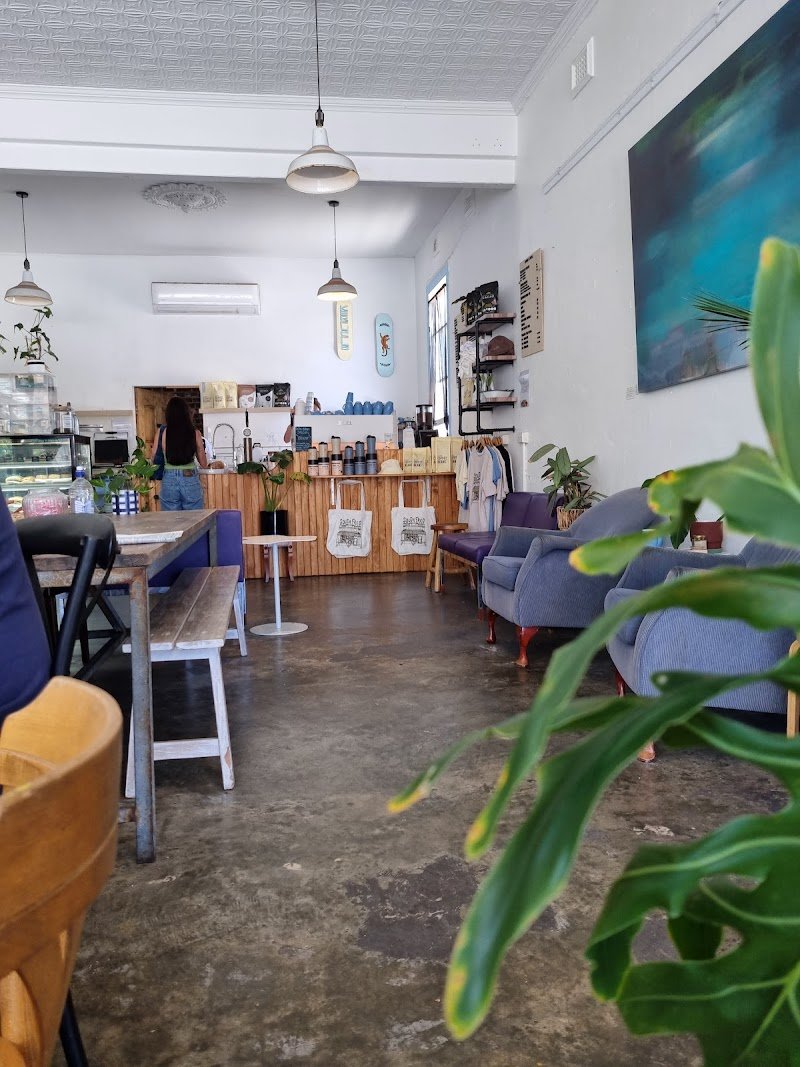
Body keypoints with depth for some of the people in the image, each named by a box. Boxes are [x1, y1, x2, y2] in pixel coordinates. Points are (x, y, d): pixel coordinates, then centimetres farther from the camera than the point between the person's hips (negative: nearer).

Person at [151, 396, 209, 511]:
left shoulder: (162, 431, -2)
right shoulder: (194, 433, -3)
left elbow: (153, 459, 2)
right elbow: (204, 463, 5)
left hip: (169, 480, 1)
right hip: (190, 480, -1)